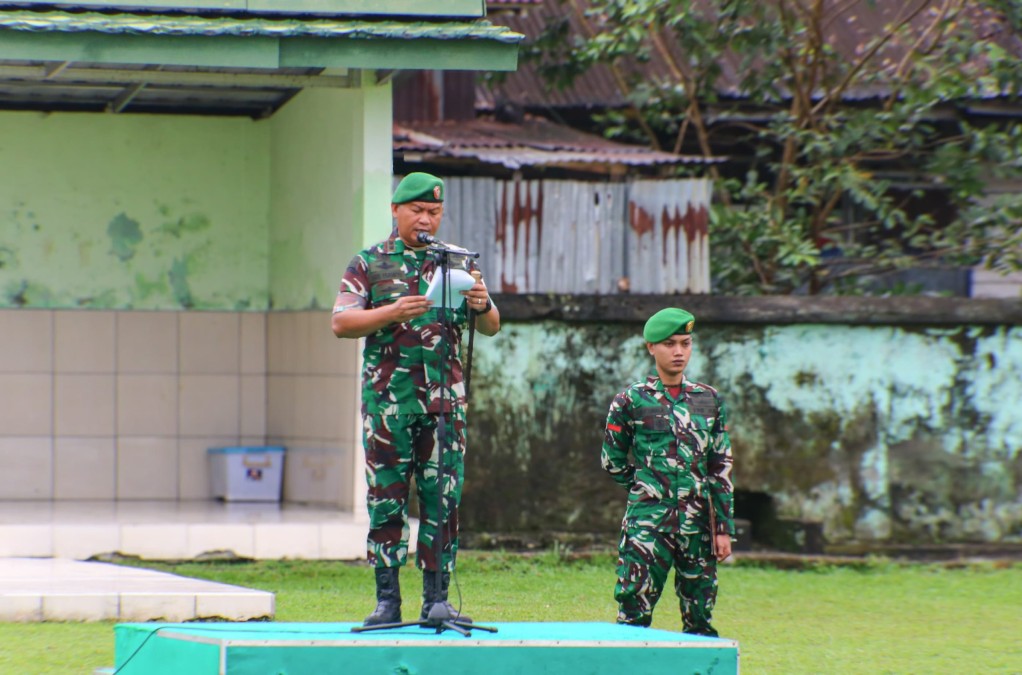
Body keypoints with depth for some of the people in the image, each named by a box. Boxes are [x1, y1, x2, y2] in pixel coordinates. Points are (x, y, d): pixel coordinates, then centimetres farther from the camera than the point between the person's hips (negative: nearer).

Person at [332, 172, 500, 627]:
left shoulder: (458, 264, 13)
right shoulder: (370, 263, 7)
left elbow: (491, 328, 10)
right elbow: (341, 323, -2)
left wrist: (482, 307, -14)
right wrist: (392, 312, -17)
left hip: (445, 398, 2)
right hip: (388, 399, -2)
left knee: (443, 500, 0)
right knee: (387, 500, -2)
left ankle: (436, 598, 5)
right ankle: (387, 600, 1)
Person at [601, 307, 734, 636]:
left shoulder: (709, 400, 9)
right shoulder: (631, 401, 1)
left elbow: (721, 469, 9)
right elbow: (612, 461, 9)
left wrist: (724, 527, 4)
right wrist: (648, 488, 8)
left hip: (697, 522, 3)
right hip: (647, 522, -3)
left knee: (700, 620, 5)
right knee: (634, 612, -10)